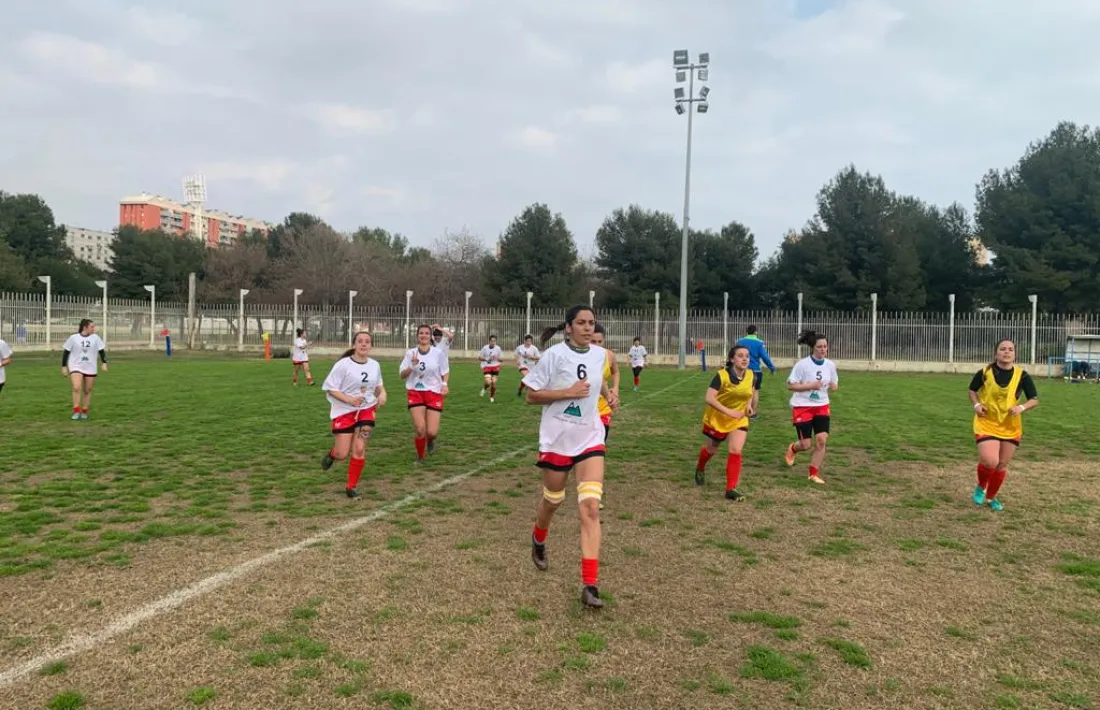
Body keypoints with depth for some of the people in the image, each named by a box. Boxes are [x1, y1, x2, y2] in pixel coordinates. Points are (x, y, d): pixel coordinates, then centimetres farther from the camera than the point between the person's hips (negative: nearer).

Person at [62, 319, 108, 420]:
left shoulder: (95, 338, 1)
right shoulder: (73, 338, -3)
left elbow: (102, 350, 6)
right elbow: (66, 352, 3)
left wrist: (104, 363, -5)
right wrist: (64, 367, 3)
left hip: (90, 369, 2)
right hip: (76, 367, -2)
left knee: (87, 391, 7)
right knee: (76, 388, -19)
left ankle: (84, 412, 20)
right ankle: (76, 411, -12)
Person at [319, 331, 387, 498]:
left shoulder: (375, 365, 0)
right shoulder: (343, 364, -15)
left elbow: (379, 384, 17)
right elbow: (330, 388, -11)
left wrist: (382, 394, -6)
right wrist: (349, 399, -24)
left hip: (366, 410, 3)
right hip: (344, 411, -3)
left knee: (359, 450, -7)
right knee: (342, 455, 0)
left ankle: (352, 486, 10)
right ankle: (332, 453, 39)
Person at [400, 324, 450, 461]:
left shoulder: (439, 352, -3)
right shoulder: (411, 353, 0)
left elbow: (445, 372, 8)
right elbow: (402, 375, 0)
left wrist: (444, 384, -10)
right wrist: (412, 365, -17)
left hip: (434, 393, 0)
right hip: (415, 393, 1)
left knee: (432, 432, -8)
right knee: (420, 429, -11)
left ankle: (430, 440, 32)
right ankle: (420, 457, 17)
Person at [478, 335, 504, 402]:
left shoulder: (498, 348, -3)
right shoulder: (485, 348, -8)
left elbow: (501, 359, 5)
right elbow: (479, 357, -1)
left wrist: (497, 358, -17)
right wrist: (486, 359, -17)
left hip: (495, 367, 2)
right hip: (486, 367, -2)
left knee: (494, 382, -7)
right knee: (488, 382, -17)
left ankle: (492, 397, 15)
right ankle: (484, 389, 20)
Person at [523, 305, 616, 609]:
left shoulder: (600, 354, 1)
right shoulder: (554, 355, -13)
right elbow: (531, 395, -11)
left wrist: (608, 394, 4)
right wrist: (568, 392, -21)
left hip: (590, 438, 3)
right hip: (557, 439, -3)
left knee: (590, 507, -10)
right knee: (553, 499, 16)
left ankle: (590, 585, -10)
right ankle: (538, 541, 51)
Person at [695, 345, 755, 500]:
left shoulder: (751, 375, -11)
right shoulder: (722, 375, -27)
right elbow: (709, 398, -34)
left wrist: (749, 404, -4)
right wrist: (729, 412, -39)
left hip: (739, 420, 3)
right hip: (717, 418, -2)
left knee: (736, 451, -14)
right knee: (711, 449, 17)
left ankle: (731, 489, -4)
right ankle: (700, 469, 51)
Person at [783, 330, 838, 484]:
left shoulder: (830, 365, -1)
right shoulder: (802, 364, -16)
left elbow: (834, 384, 13)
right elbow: (790, 385, -14)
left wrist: (833, 386, -11)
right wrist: (810, 386, -24)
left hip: (822, 407, 4)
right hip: (802, 407, -4)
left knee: (821, 440, -8)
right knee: (806, 445, 0)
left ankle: (814, 474, 8)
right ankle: (793, 449, 38)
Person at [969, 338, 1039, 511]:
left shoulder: (1022, 375, -6)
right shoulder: (984, 372, -9)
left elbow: (1034, 400, -1)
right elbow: (972, 390, 9)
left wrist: (1022, 407, -20)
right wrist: (976, 405, -9)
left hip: (1011, 427, 3)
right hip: (986, 424, -2)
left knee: (1002, 465, 10)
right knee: (990, 461, -19)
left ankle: (991, 497, 34)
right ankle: (981, 487, 13)